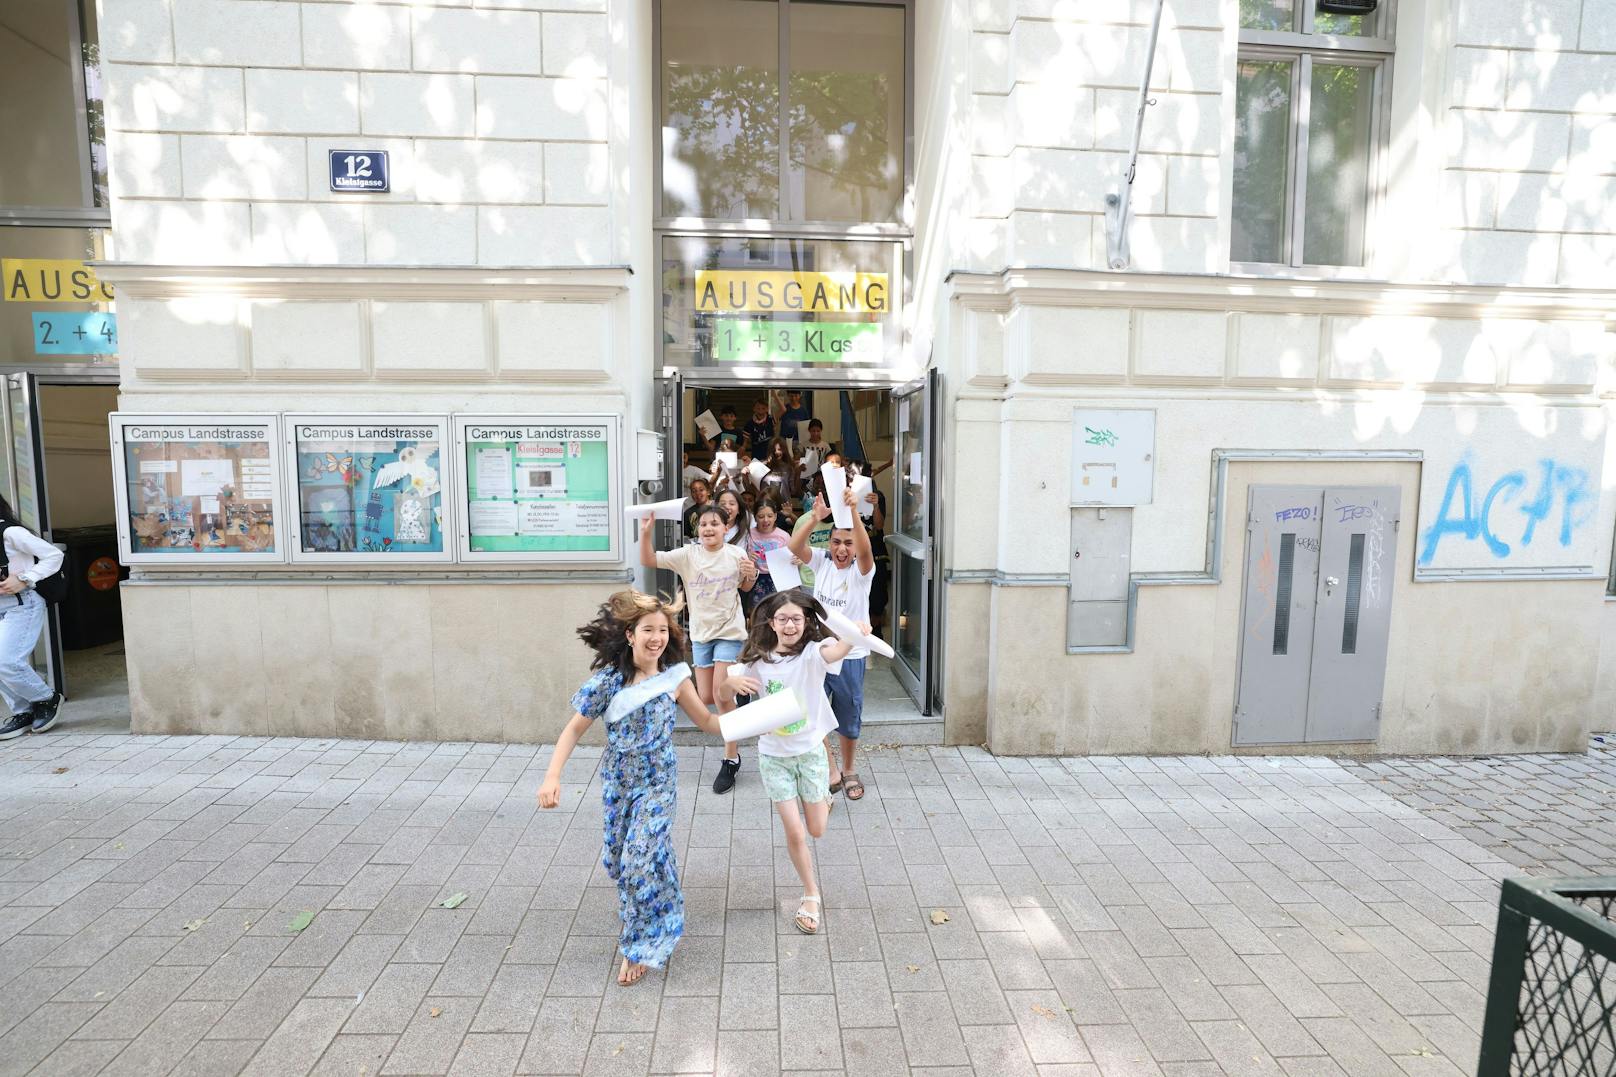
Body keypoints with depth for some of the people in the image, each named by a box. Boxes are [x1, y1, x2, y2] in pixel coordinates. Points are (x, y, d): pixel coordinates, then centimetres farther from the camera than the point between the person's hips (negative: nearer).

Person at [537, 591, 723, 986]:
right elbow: (575, 729, -8)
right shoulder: (609, 679, -12)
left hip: (657, 783, -2)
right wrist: (552, 777, -17)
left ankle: (641, 946, 13)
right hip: (616, 782, 2)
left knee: (641, 860, -8)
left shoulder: (675, 678, -11)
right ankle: (637, 927, 39)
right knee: (616, 859, 11)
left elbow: (708, 721, 2)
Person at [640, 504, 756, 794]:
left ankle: (731, 760, 5)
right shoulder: (687, 554, -7)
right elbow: (648, 561, -13)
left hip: (729, 631, -3)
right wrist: (646, 533, -27)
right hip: (701, 632, 3)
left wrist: (751, 575, -12)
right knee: (706, 697, 8)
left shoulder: (736, 554, -6)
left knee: (721, 695, -10)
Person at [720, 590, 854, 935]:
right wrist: (732, 681, -29)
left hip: (810, 751, -1)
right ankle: (811, 894, 26)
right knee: (795, 833, 1)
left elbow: (835, 651, -39)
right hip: (774, 756, 1)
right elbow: (722, 696, -5)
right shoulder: (757, 660, -8)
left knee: (817, 830, 12)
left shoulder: (812, 653, -16)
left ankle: (823, 798, 49)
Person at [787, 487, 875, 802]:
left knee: (848, 719, 13)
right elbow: (794, 547, -20)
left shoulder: (861, 570, -11)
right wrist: (815, 517, -37)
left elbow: (865, 549, -34)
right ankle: (830, 770, 11)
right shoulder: (821, 562, -2)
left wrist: (854, 512, -50)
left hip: (851, 656, -2)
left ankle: (848, 770, 36)